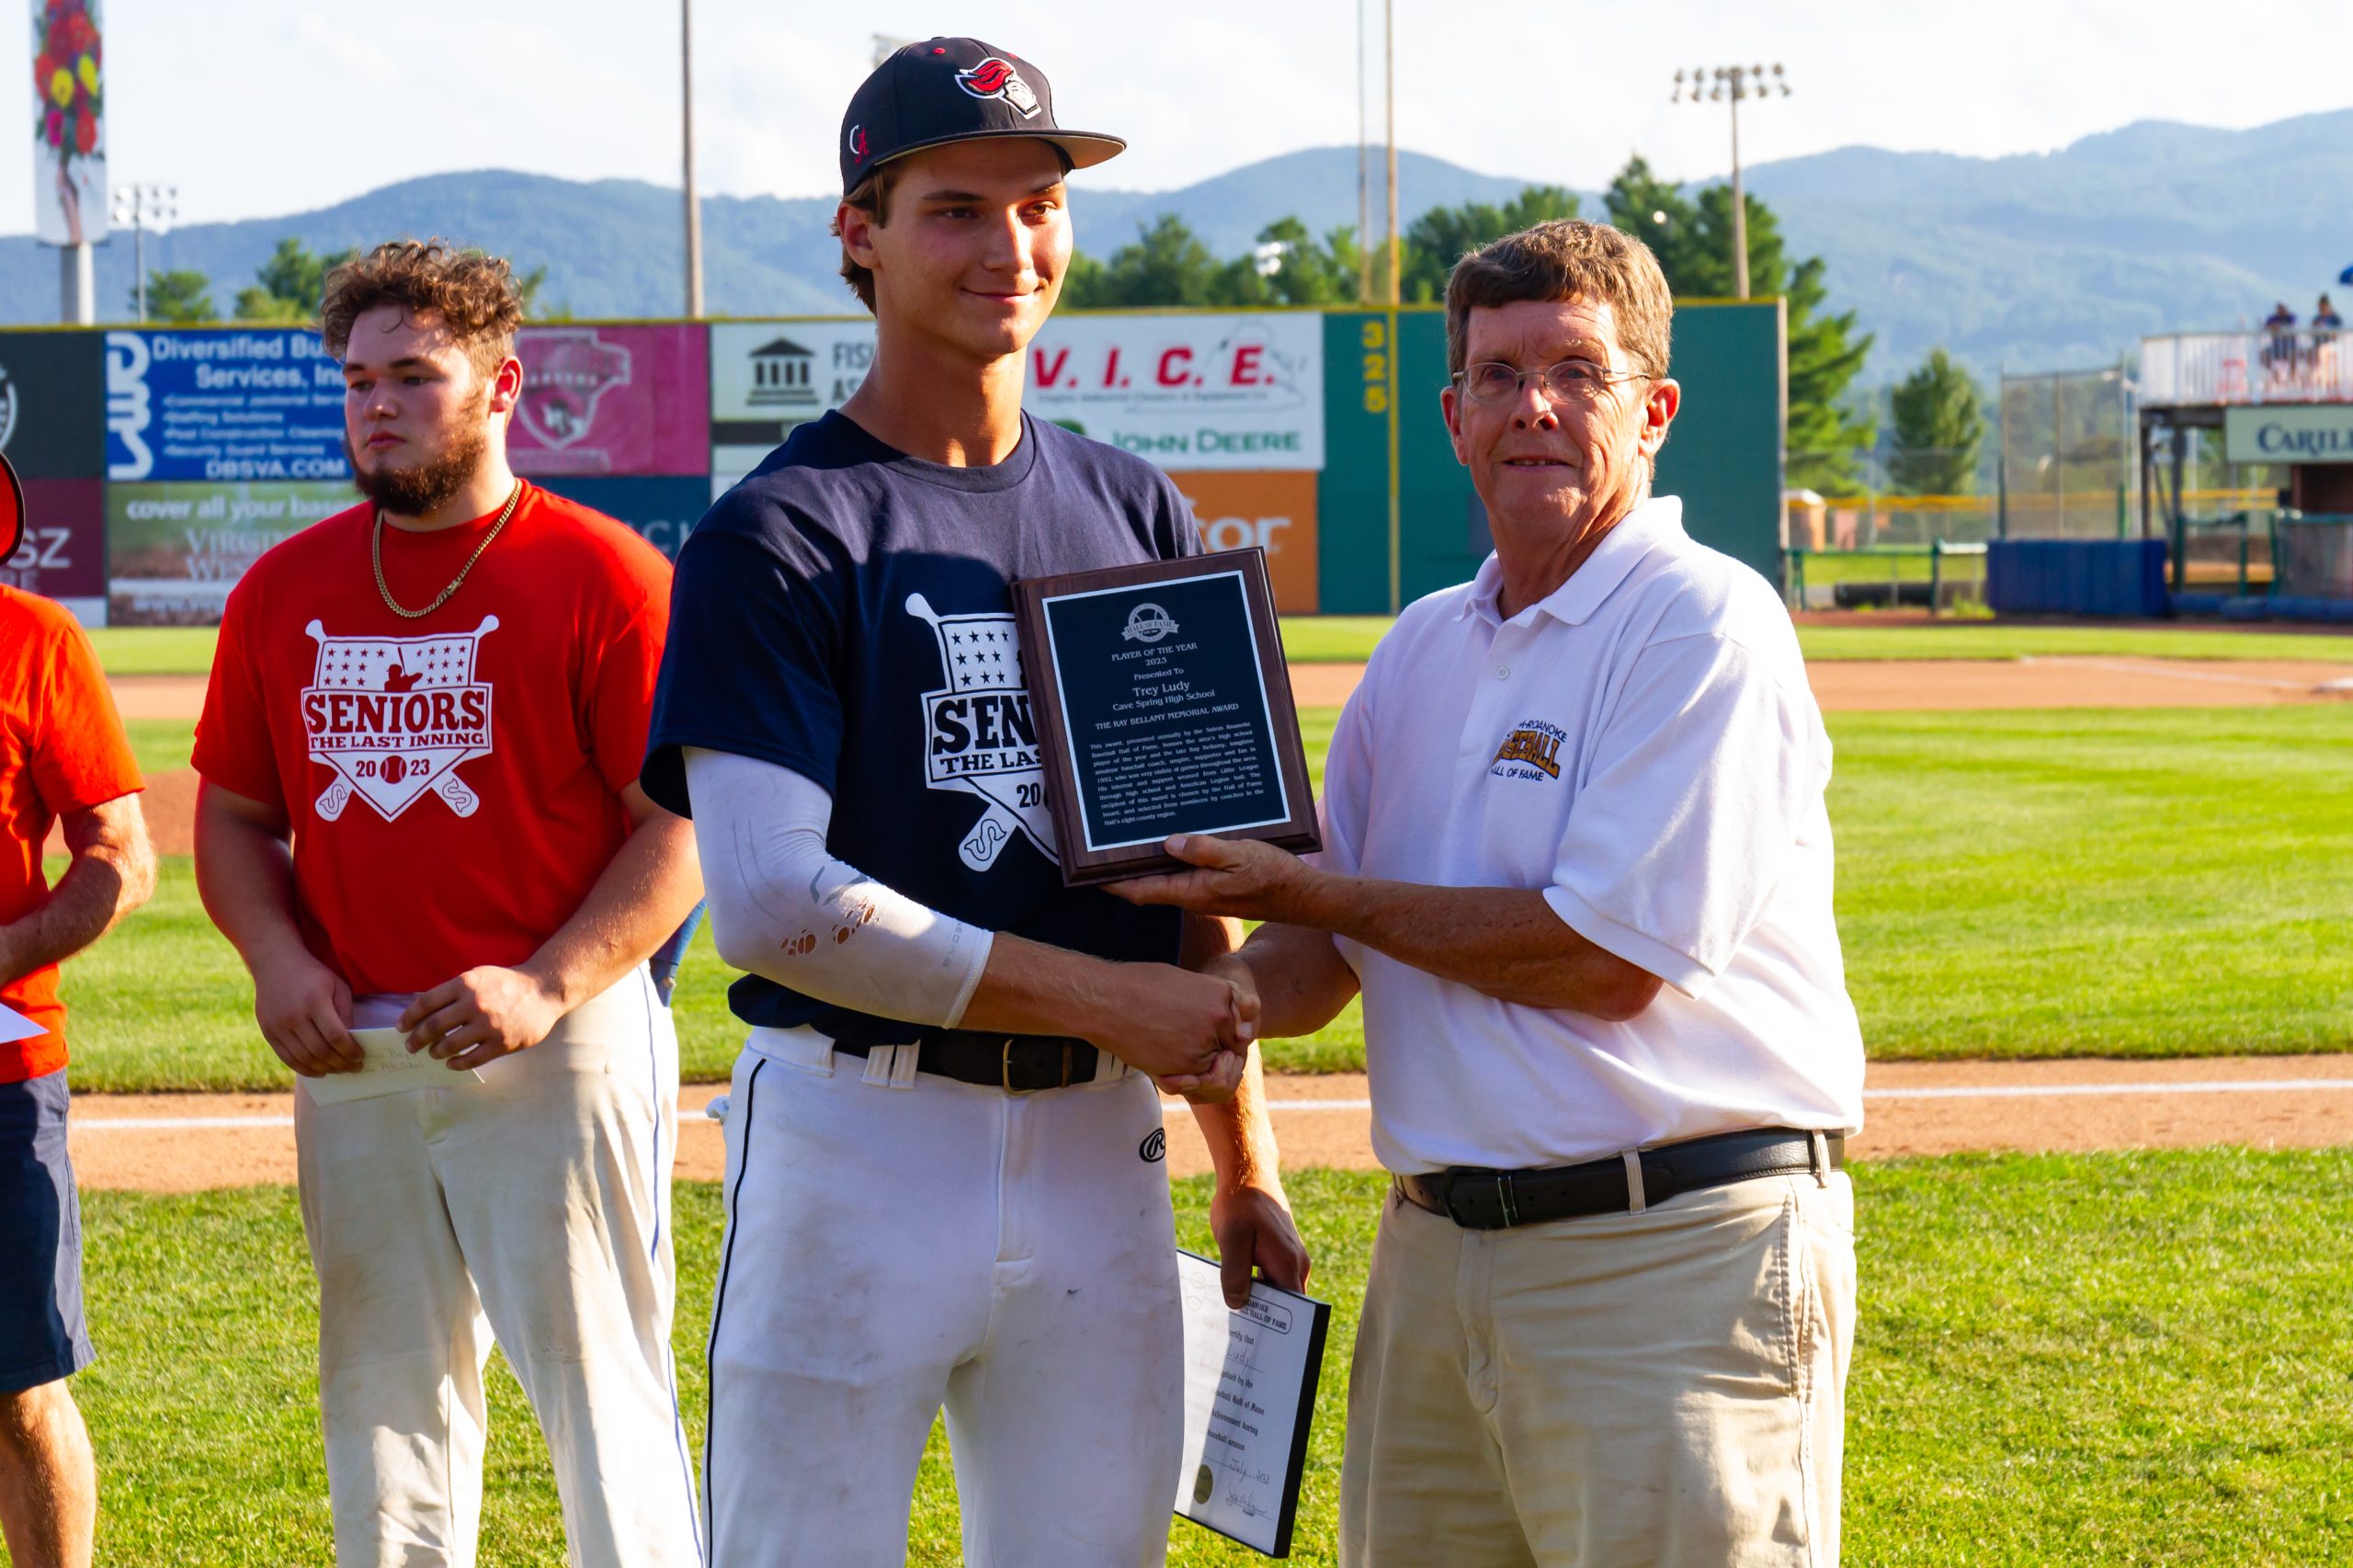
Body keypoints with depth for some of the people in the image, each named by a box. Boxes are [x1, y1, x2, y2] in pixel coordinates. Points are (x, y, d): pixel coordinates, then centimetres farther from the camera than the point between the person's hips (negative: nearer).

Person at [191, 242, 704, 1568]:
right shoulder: (284, 591, 10)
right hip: (353, 1058, 5)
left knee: (602, 1386, -5)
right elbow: (234, 817, 16)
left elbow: (685, 826, -8)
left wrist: (547, 985, -18)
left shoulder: (603, 575, -6)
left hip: (560, 1045, -5)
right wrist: (278, 959, -3)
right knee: (383, 1395, 12)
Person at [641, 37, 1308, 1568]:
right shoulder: (779, 535, -6)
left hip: (1097, 1142, 5)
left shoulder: (1138, 513, 12)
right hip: (858, 1140, -5)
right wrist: (1103, 999, -15)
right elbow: (770, 900, -16)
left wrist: (1245, 1165, 12)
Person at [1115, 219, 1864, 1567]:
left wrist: (1310, 890, -6)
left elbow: (1610, 959, -16)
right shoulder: (1424, 648, 16)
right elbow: (1325, 957, 18)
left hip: (1674, 1263, -7)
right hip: (1433, 1250, 7)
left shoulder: (1702, 625, -8)